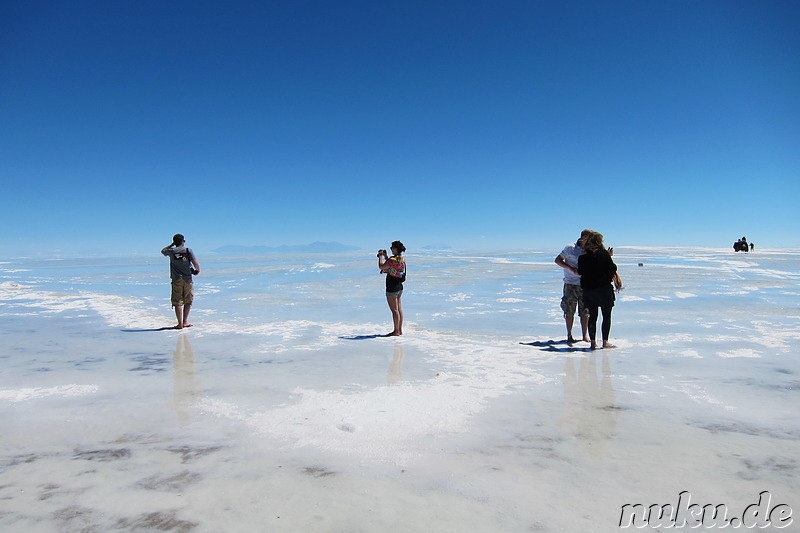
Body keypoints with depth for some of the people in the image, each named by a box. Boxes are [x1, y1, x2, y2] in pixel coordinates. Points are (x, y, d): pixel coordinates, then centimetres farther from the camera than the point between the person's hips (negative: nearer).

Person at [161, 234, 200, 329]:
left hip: (176, 279, 0)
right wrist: (197, 270, 8)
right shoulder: (188, 250, -2)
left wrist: (172, 244, 24)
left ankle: (180, 324, -1)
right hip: (188, 279, 0)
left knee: (177, 302, 2)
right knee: (188, 301, 11)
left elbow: (163, 251, 25)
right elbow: (196, 263, -10)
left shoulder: (171, 251, 2)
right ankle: (185, 321, 14)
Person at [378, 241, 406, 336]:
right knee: (399, 309, 12)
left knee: (394, 310, -3)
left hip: (392, 287, -9)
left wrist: (381, 257, -2)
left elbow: (381, 267, -16)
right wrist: (385, 256, 22)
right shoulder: (402, 259, 9)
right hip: (399, 286, 9)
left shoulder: (393, 259, -19)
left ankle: (396, 331, 2)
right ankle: (400, 330, 19)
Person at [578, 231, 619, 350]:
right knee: (607, 316, 6)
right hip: (604, 288, -3)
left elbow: (580, 272, 7)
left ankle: (593, 342, 10)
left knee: (592, 316, 10)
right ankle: (605, 342, 5)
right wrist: (617, 280, 11)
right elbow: (612, 270, -5)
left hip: (588, 290, 3)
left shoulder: (582, 257, 0)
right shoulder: (604, 253, -7)